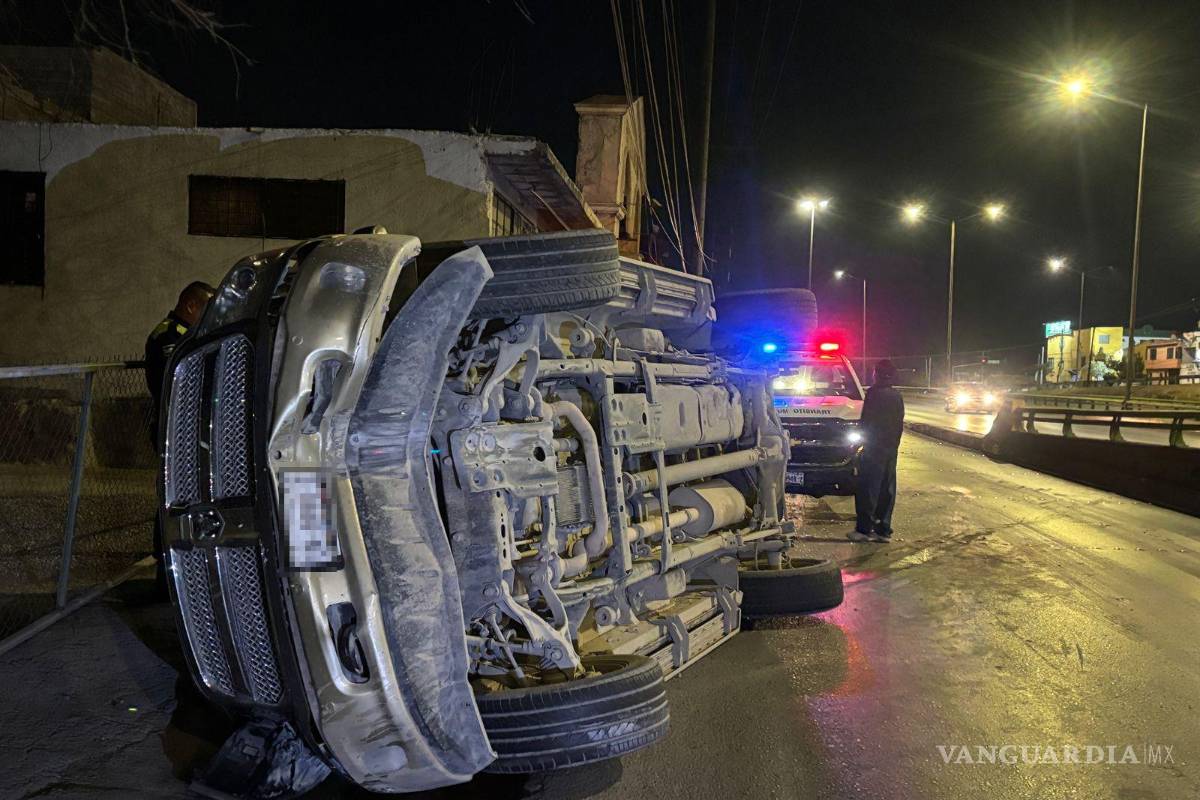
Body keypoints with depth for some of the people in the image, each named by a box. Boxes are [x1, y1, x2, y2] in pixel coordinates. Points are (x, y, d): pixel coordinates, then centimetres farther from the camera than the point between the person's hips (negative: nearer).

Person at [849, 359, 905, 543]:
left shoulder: (874, 393, -11)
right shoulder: (897, 396, 12)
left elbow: (867, 420, -14)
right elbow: (900, 424, 15)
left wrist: (862, 438, -2)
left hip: (874, 447, -7)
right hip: (891, 449, 7)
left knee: (867, 489, -3)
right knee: (887, 490, 9)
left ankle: (864, 529, -4)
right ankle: (884, 530, 12)